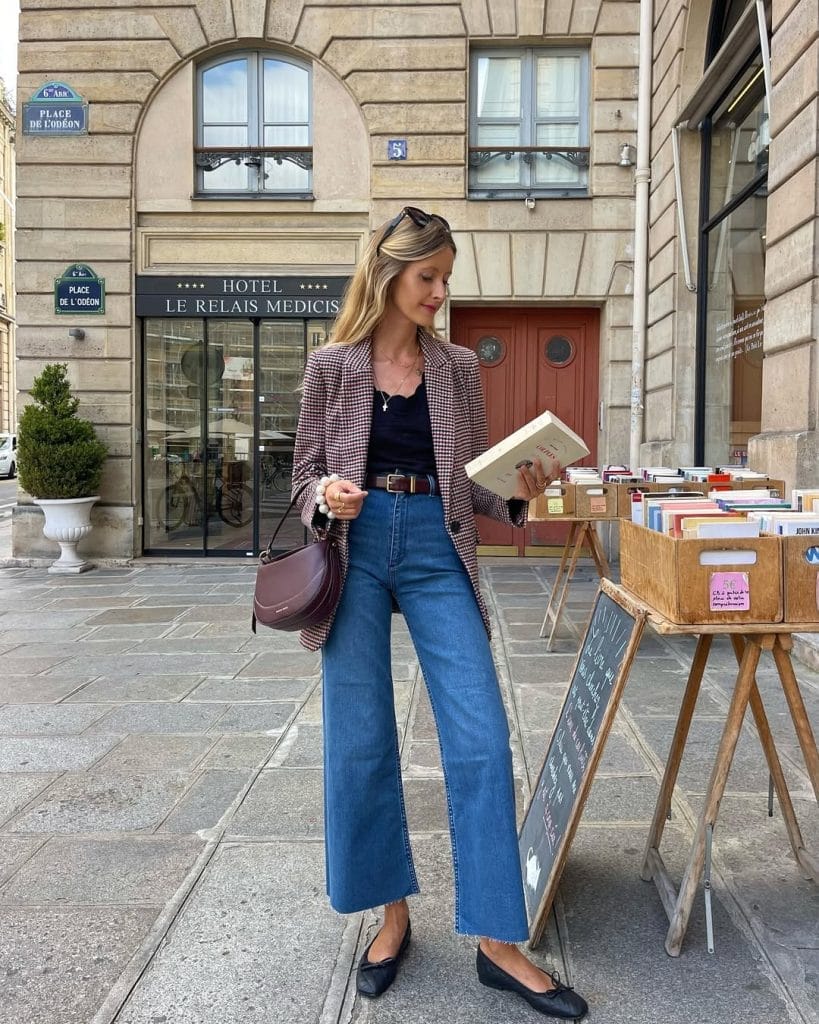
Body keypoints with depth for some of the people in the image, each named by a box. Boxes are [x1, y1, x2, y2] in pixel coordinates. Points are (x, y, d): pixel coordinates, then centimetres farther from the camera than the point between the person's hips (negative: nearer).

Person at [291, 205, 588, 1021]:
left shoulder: (458, 367, 8)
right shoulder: (332, 365, 3)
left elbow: (471, 481, 11)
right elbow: (305, 473, 7)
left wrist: (517, 492, -9)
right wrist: (326, 498, -15)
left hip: (436, 550, 1)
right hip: (357, 549, -1)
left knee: (480, 740, -5)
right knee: (359, 744, 5)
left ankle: (498, 942, 8)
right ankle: (392, 913, 26)